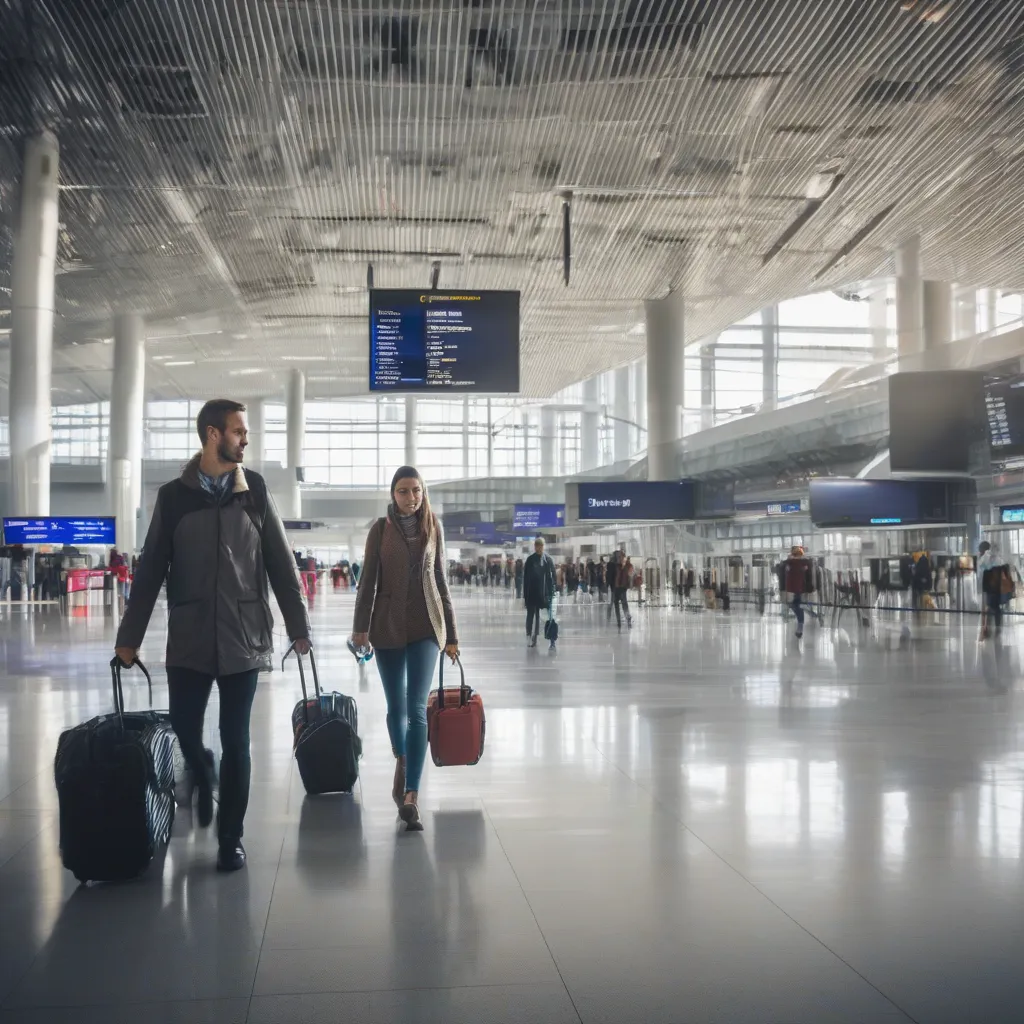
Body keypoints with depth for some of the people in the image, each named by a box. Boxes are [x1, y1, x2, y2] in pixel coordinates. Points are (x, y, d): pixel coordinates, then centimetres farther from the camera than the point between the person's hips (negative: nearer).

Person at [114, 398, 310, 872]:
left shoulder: (254, 490, 2)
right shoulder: (173, 495, 1)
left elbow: (280, 562, 4)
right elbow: (151, 569, 3)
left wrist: (298, 626, 3)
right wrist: (130, 635, 3)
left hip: (243, 639, 0)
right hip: (188, 640, 0)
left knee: (235, 741, 3)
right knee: (184, 729, 6)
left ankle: (230, 838, 16)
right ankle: (202, 777, 41)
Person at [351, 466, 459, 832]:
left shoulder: (433, 528, 6)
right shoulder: (381, 528, 1)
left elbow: (440, 580, 10)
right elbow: (368, 579, -1)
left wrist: (451, 633, 9)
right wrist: (361, 626, -9)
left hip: (425, 625, 0)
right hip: (388, 626, 0)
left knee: (417, 709, -10)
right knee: (396, 706, 12)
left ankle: (410, 797, -13)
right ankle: (401, 764, 40)